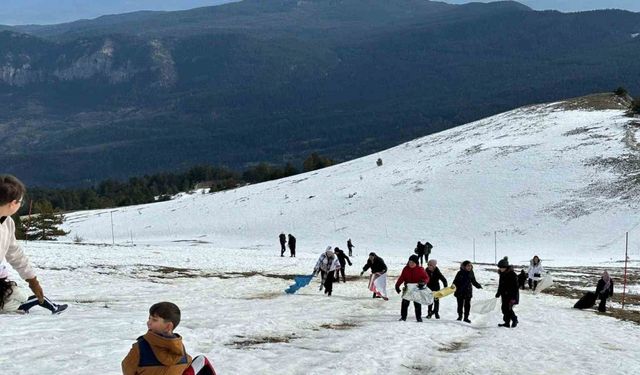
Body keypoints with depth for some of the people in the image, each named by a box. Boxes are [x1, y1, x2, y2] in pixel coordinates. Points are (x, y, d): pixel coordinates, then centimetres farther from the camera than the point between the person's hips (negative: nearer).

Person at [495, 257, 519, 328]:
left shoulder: (512, 274, -18)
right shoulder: (502, 274, 7)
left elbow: (515, 287, -18)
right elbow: (500, 284, 20)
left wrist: (513, 297, -21)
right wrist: (498, 293, 23)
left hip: (511, 295, -8)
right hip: (504, 295, 8)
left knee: (508, 308, -11)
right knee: (504, 308, 8)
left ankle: (514, 320, 10)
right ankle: (507, 322, 17)